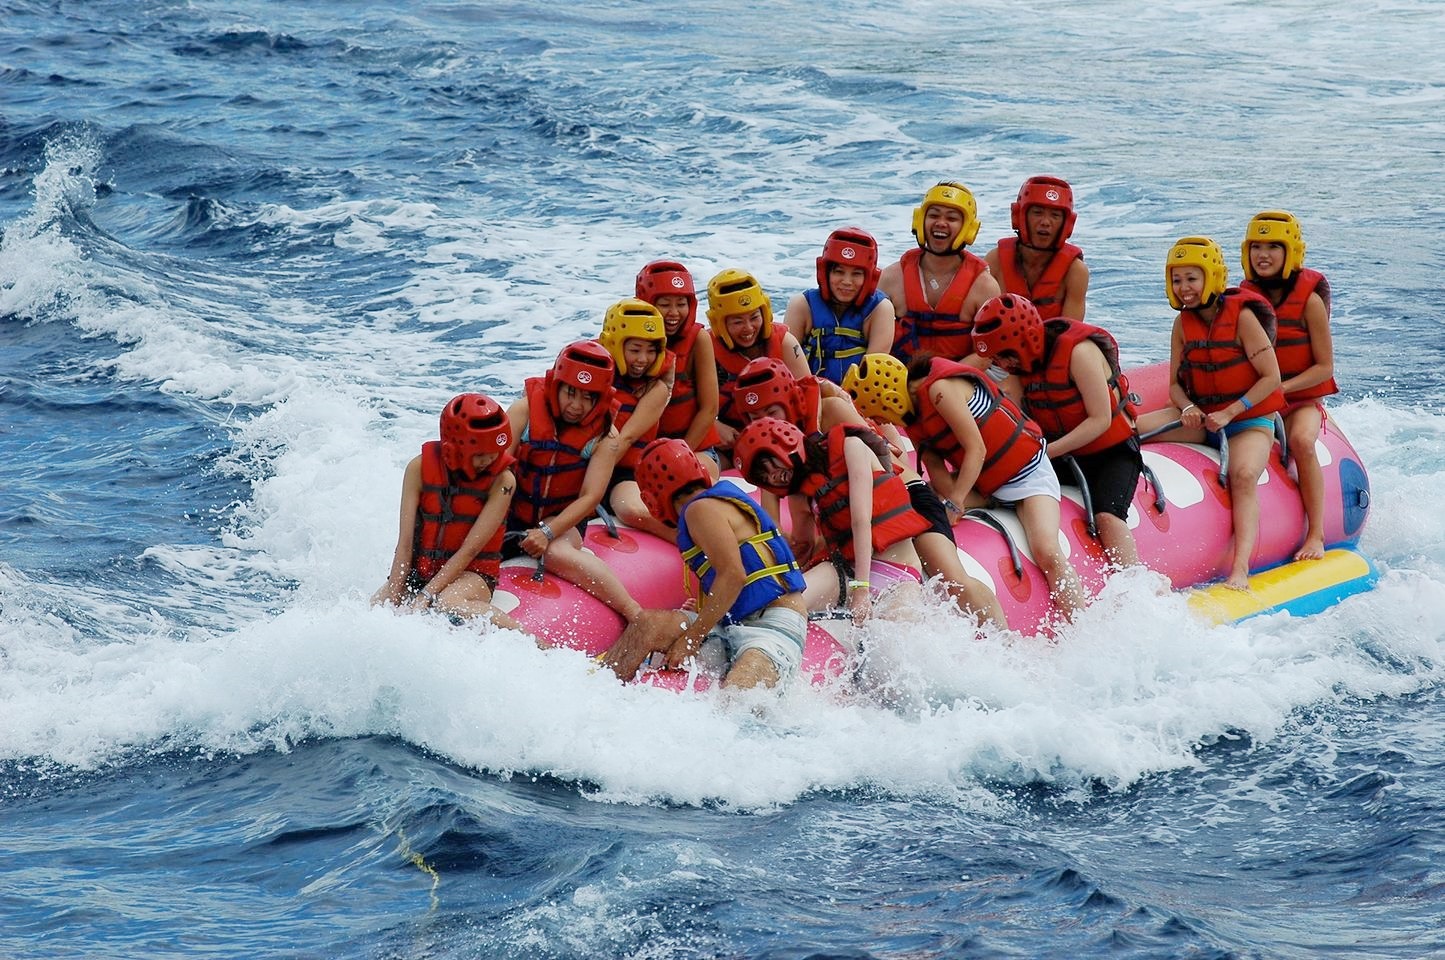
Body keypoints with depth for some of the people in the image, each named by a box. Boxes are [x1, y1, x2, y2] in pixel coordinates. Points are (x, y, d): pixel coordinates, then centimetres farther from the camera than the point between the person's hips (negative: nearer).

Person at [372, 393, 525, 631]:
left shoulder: (502, 480, -13)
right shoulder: (420, 468, -6)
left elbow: (468, 551, -17)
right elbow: (405, 543, -7)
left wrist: (424, 598, -23)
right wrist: (392, 598, -16)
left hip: (471, 573, -3)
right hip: (419, 570, 4)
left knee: (446, 603, -38)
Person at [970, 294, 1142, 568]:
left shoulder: (1078, 351, -22)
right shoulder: (1026, 358, -1)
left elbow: (1100, 420, -24)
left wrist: (1047, 452, -28)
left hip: (1112, 451, -7)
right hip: (1064, 456, 7)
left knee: (1106, 517, -29)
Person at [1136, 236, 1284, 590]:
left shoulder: (1242, 316, -12)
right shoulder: (1183, 324, 5)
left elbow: (1271, 378, -14)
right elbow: (1175, 383, 7)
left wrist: (1229, 413, -21)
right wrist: (1188, 408, -16)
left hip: (1249, 420, -6)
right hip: (1201, 417, 6)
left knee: (1243, 475, -36)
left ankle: (1240, 570, -45)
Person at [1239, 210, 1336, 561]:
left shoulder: (1308, 299, -6)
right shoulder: (1244, 298, 5)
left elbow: (1324, 367, -6)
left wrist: (1280, 388, -18)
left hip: (1302, 399, -4)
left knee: (1301, 441, -34)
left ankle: (1316, 536, -29)